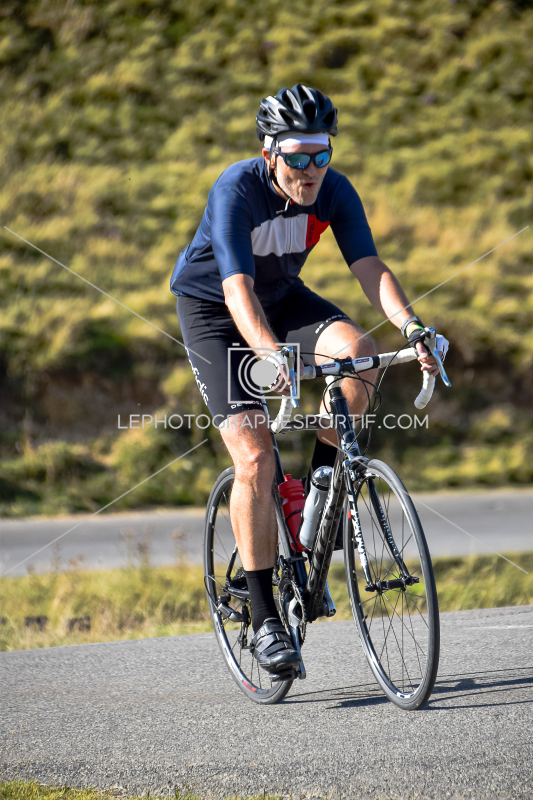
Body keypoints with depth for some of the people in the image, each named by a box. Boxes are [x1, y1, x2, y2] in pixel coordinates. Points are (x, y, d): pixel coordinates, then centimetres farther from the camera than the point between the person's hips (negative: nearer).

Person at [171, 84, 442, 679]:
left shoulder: (334, 192, -18)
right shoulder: (236, 191, -31)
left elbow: (369, 267, -25)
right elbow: (238, 292, -40)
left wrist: (411, 326, -43)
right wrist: (274, 359, -57)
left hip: (282, 296, 4)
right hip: (211, 308, -4)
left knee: (358, 352, -28)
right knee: (255, 461, -17)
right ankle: (264, 620, -8)